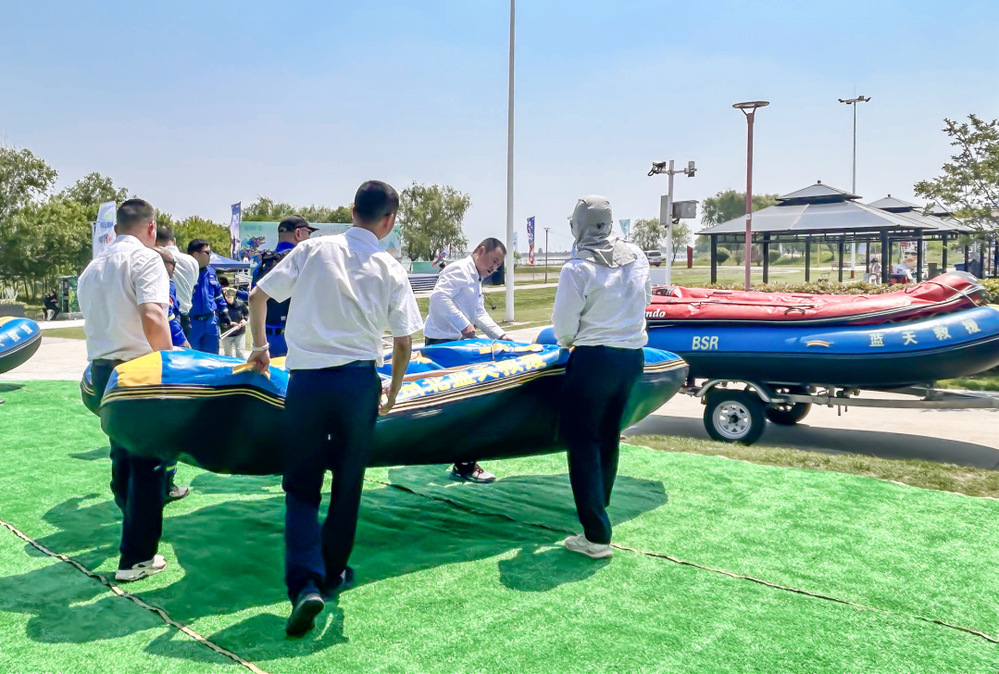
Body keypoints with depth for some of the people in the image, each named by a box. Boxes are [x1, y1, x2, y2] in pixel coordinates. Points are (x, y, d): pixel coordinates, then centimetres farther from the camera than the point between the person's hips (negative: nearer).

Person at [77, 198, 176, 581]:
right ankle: (136, 558, 4)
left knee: (123, 456, 21)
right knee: (148, 463, 0)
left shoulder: (92, 269, 15)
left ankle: (136, 531, 38)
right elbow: (152, 318, -21)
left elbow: (94, 321, 17)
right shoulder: (145, 259, -8)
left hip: (102, 371, 8)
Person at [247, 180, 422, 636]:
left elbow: (258, 296, 3)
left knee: (301, 487, 8)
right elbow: (403, 344, 2)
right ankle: (332, 575, 30)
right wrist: (392, 393, 18)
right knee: (347, 484, 16)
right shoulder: (391, 271, 0)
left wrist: (260, 346, 19)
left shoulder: (313, 250, 1)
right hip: (359, 381, 0)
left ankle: (304, 584, -8)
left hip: (306, 380, 0)